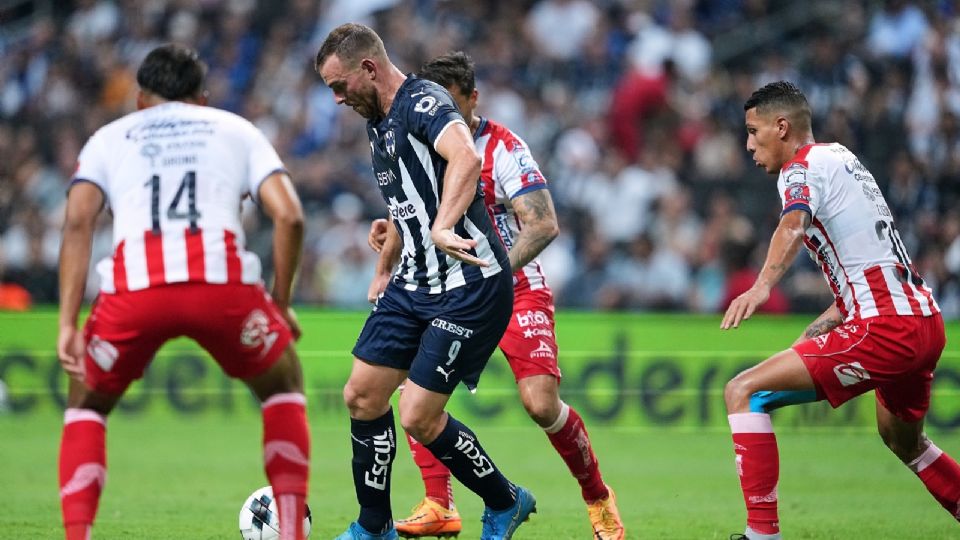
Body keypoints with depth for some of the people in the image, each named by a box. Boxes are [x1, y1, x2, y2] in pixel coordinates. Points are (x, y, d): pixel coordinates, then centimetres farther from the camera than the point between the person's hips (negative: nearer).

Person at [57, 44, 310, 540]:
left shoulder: (109, 138, 27)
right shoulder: (236, 129, 28)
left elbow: (77, 222, 8)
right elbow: (289, 216, 11)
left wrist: (68, 323, 2)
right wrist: (281, 305, 21)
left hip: (135, 289, 0)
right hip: (220, 281, 0)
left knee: (87, 404, 26)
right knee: (283, 387, 27)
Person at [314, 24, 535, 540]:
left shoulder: (423, 101, -17)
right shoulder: (377, 124, 14)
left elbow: (466, 157, -38)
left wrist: (442, 228, -52)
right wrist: (383, 271, 36)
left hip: (469, 286, -9)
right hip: (413, 283, 9)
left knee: (418, 416, -10)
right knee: (362, 396, 6)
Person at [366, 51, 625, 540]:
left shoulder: (502, 148, -16)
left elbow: (544, 225, -22)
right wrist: (392, 228, -4)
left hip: (516, 291, -6)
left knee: (541, 405, -18)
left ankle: (598, 498, 7)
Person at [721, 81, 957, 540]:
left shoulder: (803, 166, -4)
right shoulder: (843, 159, 23)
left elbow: (793, 226, -28)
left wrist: (762, 286, -45)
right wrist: (817, 330, 29)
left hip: (886, 326, -10)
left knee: (743, 393, -12)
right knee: (904, 441, 34)